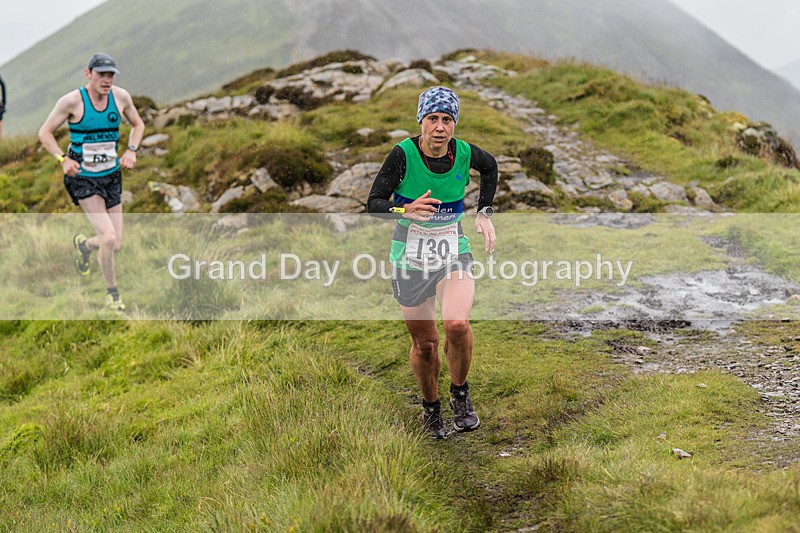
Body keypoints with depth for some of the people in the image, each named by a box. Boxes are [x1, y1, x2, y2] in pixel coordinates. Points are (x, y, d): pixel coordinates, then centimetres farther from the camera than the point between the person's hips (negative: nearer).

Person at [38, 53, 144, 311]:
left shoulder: (121, 96, -2)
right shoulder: (72, 101, -13)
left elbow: (137, 124, 16)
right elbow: (45, 132, -4)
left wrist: (131, 151, -1)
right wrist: (63, 159, -17)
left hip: (112, 176, 5)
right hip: (83, 179, -5)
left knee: (115, 244, 7)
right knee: (109, 238, -18)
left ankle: (84, 244, 43)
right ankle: (112, 294, 4)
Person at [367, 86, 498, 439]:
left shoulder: (464, 153, -9)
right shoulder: (404, 154, -17)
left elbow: (490, 167, 15)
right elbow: (374, 204, -20)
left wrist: (484, 213, 8)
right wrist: (406, 210, -39)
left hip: (453, 254, 1)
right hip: (410, 259, -1)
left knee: (457, 324, -25)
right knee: (424, 343, 8)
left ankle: (460, 395, 2)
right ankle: (431, 408, 35)